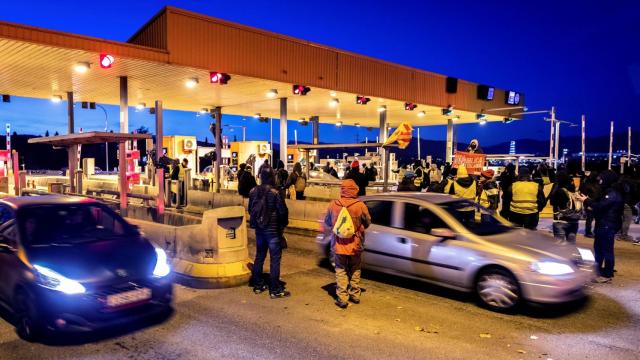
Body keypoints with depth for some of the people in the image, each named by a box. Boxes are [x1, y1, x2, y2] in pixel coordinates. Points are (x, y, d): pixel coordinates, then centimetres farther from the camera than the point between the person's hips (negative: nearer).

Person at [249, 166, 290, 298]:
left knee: (259, 256, 18)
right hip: (273, 230, -6)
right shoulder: (275, 193, -19)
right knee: (275, 259, 2)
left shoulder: (253, 191, -2)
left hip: (259, 229, 6)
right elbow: (283, 212, -15)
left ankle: (258, 285, 27)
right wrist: (283, 224, 3)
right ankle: (275, 289, 6)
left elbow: (250, 210, 8)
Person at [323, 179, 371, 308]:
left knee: (341, 271, 11)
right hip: (355, 245, 0)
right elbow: (367, 223, 1)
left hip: (339, 244, 0)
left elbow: (327, 222, 5)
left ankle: (342, 299, 8)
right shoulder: (360, 206, -13)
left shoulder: (333, 205, -9)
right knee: (355, 271, 18)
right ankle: (355, 295, 28)